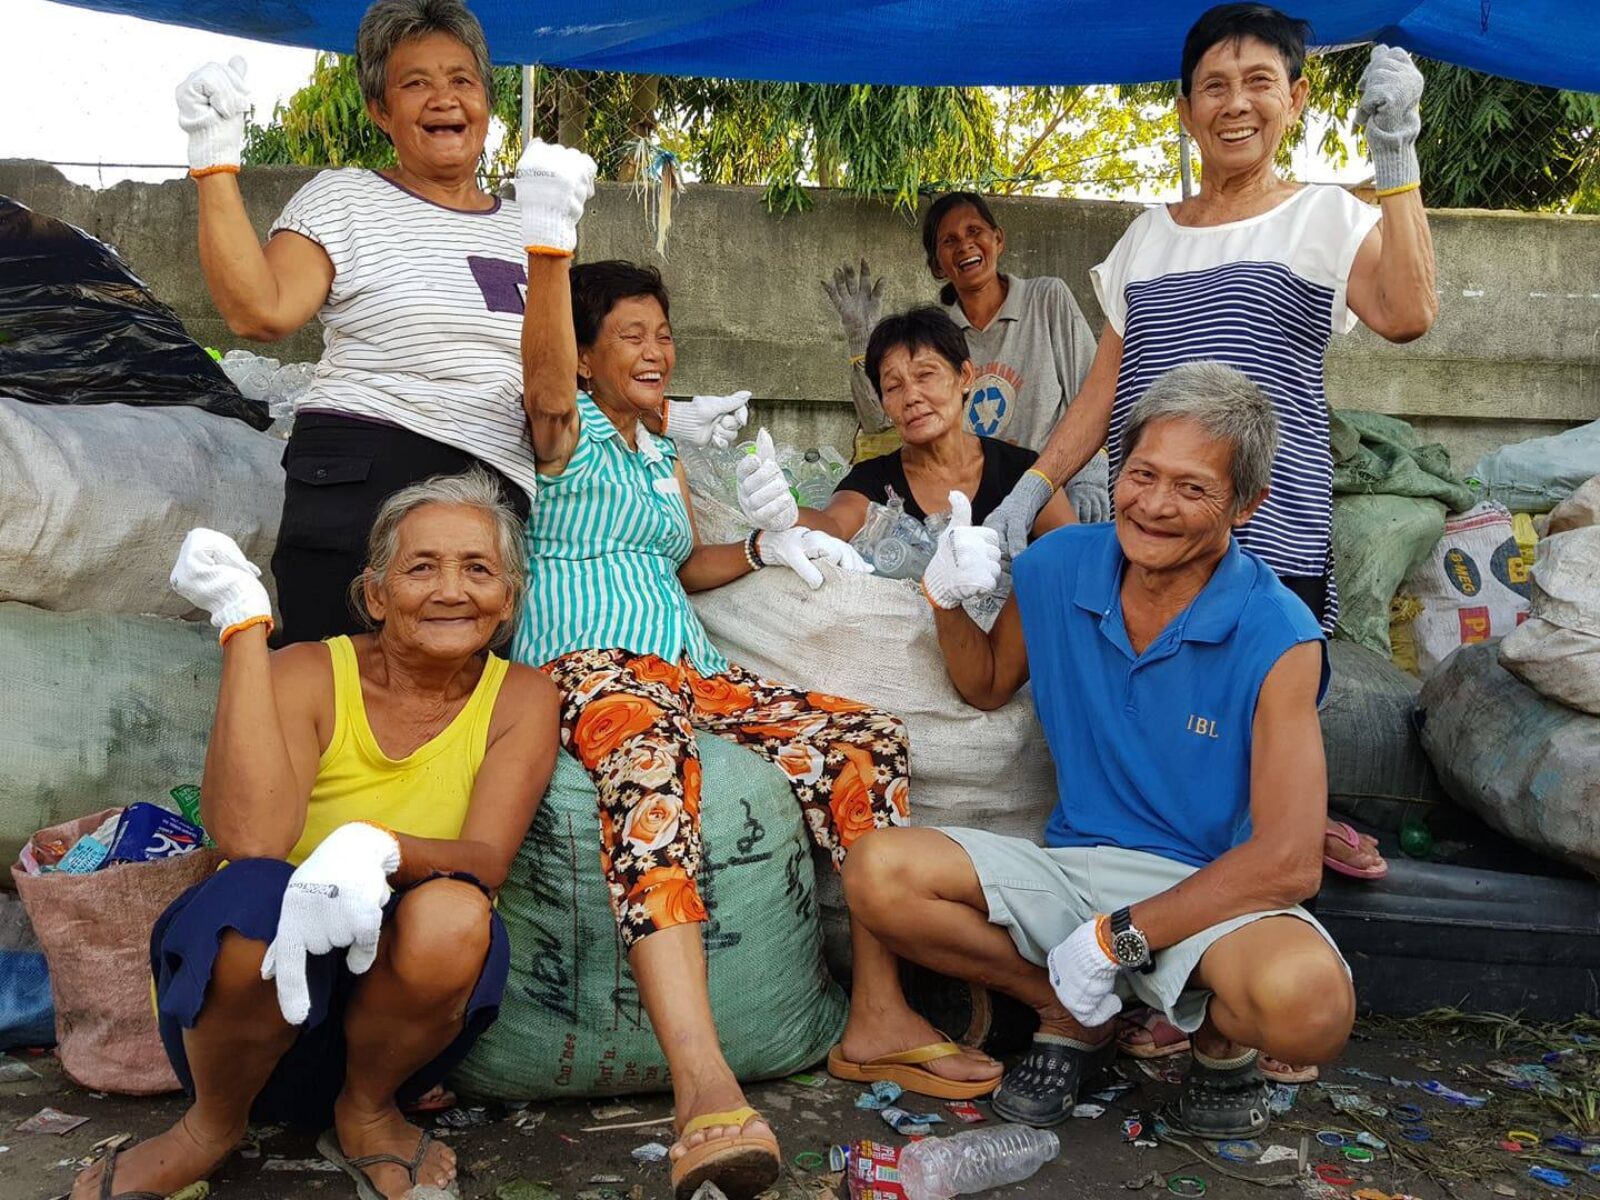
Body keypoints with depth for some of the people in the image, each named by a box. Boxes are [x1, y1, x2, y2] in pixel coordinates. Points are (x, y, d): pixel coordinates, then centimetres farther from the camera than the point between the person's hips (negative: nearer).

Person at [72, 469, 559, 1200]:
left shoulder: (519, 699, -6)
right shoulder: (310, 674, -10)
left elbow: (488, 860, -20)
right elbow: (248, 836, -28)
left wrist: (379, 849, -42)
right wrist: (244, 622, -26)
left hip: (394, 996, 1)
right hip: (253, 978, 0)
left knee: (451, 916, -32)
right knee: (254, 895, -33)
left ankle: (366, 1114, -1)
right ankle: (212, 1125, -2)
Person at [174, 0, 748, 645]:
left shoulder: (526, 230, 20)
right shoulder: (342, 198, 5)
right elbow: (261, 311, -12)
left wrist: (665, 417, 18)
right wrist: (216, 161, -14)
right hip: (363, 487, -4)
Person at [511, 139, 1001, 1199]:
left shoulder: (663, 456, 28)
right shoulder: (567, 427, 7)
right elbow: (544, 369, -16)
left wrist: (766, 548, 18)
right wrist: (548, 243, -32)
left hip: (689, 668, 7)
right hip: (584, 664, -7)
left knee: (864, 739, -13)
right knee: (650, 766, -42)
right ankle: (704, 1083, -55)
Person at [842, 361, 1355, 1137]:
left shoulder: (1276, 638, -15)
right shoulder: (1058, 569, -2)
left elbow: (1288, 863, -19)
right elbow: (987, 685, 18)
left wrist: (1118, 938, -21)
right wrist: (947, 603, -4)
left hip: (1216, 890, -3)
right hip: (1073, 866, 4)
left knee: (1308, 1000, -37)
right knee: (878, 876, -21)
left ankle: (1220, 1037, 4)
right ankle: (1074, 1016, 3)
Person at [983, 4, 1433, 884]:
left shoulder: (1325, 219, 6)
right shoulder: (1147, 236, 17)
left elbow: (1406, 315, -14)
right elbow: (1103, 388, 16)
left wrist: (1394, 154, -15)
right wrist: (1032, 488, 7)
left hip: (1268, 529, -3)